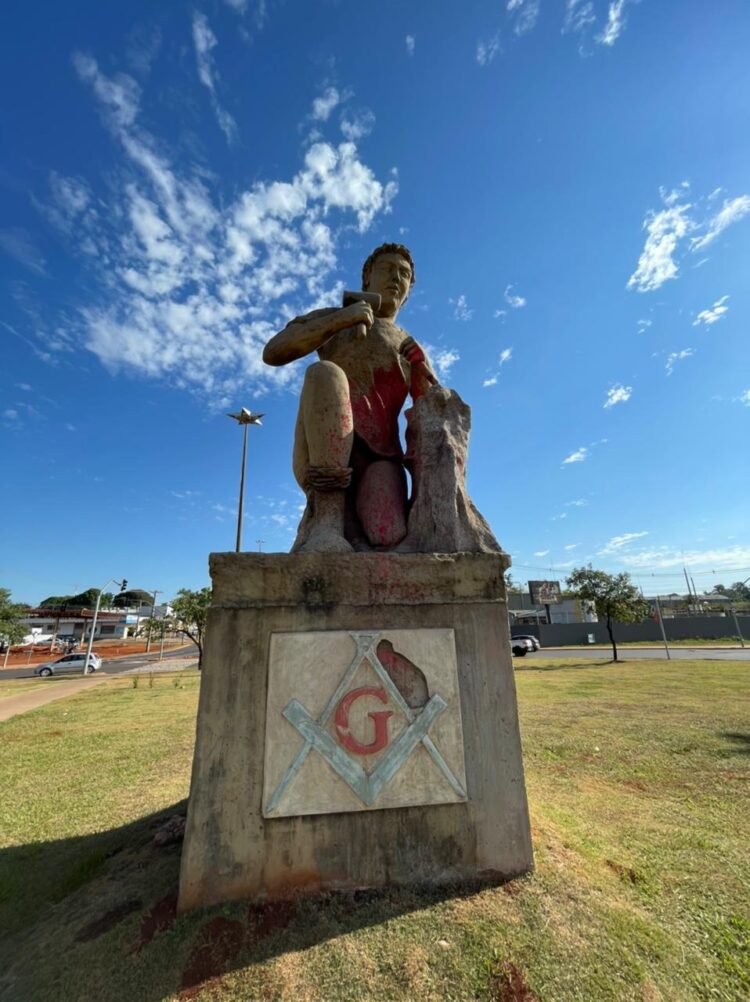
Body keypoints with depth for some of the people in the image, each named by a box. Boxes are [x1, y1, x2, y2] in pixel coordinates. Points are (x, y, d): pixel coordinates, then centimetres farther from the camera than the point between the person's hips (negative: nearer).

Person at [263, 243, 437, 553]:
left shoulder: (410, 347, 29)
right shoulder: (332, 318, 24)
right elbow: (272, 353, 6)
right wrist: (340, 318, -4)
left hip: (378, 457, 1)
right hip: (321, 458, 0)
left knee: (388, 538, -32)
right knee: (325, 373, -33)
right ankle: (328, 513, -29)